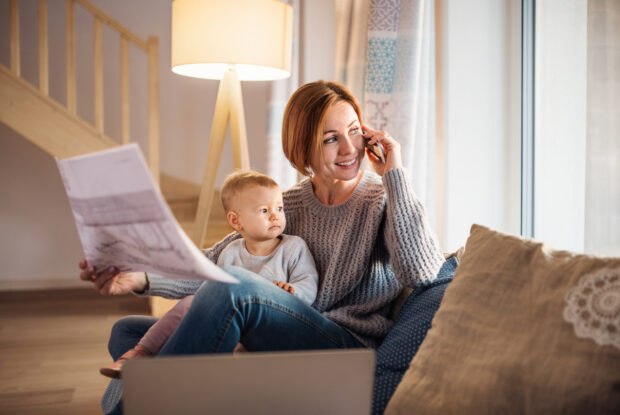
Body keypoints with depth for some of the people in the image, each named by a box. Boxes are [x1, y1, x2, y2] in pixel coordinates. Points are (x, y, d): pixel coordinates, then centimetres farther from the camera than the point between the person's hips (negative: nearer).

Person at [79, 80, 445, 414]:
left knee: (233, 286, -33)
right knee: (128, 332, 2)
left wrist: (395, 174, -15)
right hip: (275, 346, 6)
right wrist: (140, 278, -13)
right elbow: (213, 261, 5)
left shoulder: (383, 200, -1)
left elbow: (421, 272, -20)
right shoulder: (288, 205, 12)